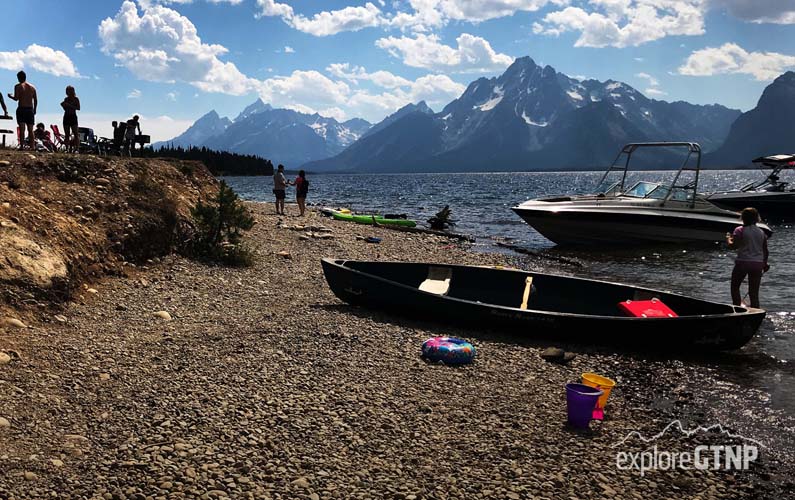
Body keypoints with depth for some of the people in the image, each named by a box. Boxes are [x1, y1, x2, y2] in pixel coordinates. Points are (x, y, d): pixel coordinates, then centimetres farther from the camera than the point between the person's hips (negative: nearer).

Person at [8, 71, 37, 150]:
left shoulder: (18, 86, -3)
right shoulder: (32, 87, 11)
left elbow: (16, 98, -10)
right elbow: (36, 100, 9)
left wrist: (10, 96, 10)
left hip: (21, 109, -4)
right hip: (30, 110, 4)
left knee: (22, 129, -7)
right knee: (30, 130, 7)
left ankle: (21, 145, -14)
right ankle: (32, 146, 3)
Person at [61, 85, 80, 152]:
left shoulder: (75, 99, -1)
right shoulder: (66, 99, 12)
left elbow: (78, 108, -12)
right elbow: (65, 109, 17)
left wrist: (70, 106, -19)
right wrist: (63, 105, -3)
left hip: (73, 117, -5)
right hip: (66, 117, 5)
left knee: (75, 134, -9)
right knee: (67, 134, 3)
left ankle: (77, 148, -13)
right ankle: (67, 148, 4)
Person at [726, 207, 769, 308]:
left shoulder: (740, 230, -7)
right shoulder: (761, 232, 10)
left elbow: (733, 246, -17)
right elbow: (765, 250, 13)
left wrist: (728, 238, 3)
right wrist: (765, 263, 24)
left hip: (743, 263, -4)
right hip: (758, 264, 5)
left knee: (735, 287, 12)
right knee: (754, 292, 8)